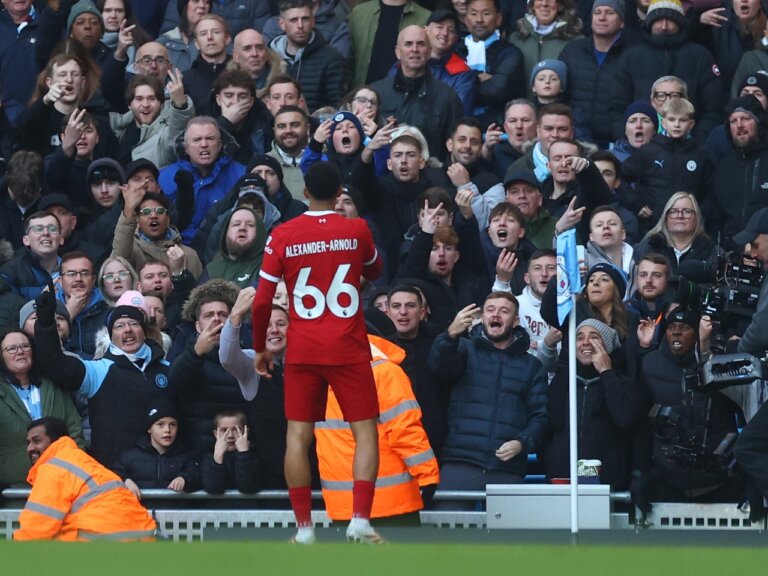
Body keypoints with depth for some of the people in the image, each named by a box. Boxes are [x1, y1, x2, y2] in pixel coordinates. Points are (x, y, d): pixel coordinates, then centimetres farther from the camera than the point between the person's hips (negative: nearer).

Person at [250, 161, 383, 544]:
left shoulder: (282, 236, -2)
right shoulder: (357, 230, -2)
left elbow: (262, 301, -1)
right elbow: (374, 271, 20)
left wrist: (259, 348, 12)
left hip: (302, 350, 1)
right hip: (348, 348, -1)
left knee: (298, 435, 6)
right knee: (365, 430, 4)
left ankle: (304, 527, 3)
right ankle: (361, 520, -10)